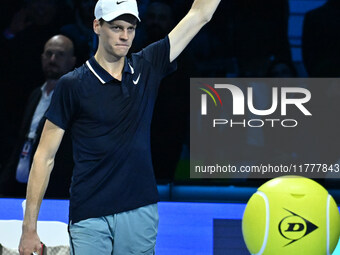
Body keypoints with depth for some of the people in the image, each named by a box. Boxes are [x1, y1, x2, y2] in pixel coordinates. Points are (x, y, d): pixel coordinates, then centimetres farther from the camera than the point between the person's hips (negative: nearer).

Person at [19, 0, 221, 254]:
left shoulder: (147, 68, 7)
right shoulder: (73, 85, -3)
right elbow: (45, 157, -2)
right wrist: (29, 229, -6)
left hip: (142, 212, 3)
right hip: (91, 218, -3)